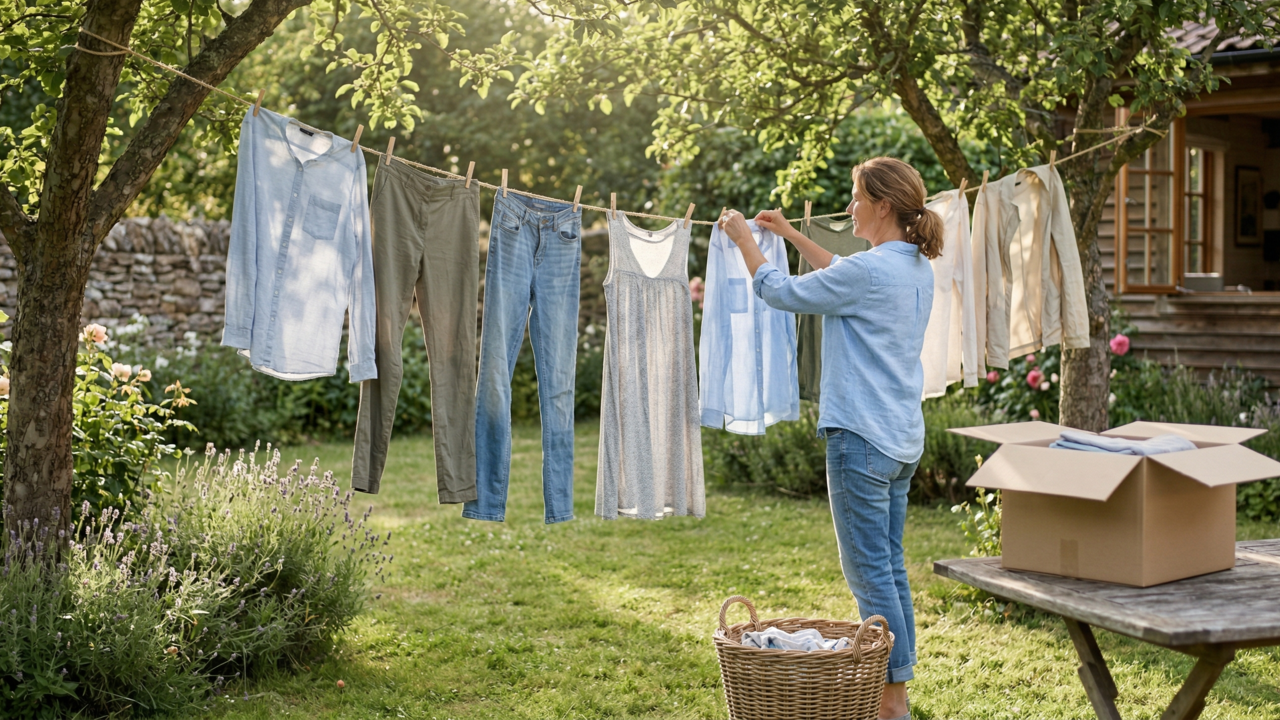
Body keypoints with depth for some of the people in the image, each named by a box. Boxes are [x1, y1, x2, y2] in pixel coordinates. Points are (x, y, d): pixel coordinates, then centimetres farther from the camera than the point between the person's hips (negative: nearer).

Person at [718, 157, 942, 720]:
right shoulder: (917, 268, 9)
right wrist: (790, 234, 30)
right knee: (890, 567, 15)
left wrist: (744, 238, 7)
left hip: (862, 440, -9)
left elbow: (780, 292, -8)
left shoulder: (870, 269, -18)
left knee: (869, 572, -2)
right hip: (902, 440, 9)